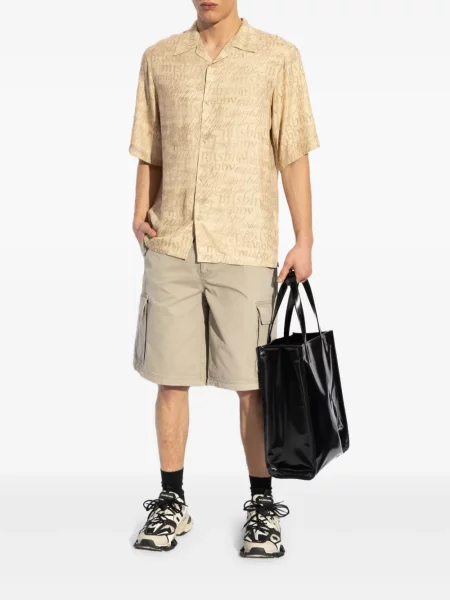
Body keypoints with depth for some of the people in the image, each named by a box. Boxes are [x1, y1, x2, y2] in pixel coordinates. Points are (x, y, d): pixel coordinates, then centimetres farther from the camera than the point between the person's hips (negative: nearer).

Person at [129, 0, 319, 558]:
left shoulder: (277, 58, 3)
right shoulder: (158, 59, 11)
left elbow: (294, 156, 1)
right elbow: (149, 154, 16)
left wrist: (304, 241, -3)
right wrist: (141, 214, 1)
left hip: (246, 250, -2)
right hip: (170, 246, 3)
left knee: (253, 382, 2)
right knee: (170, 378, 6)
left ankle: (262, 506, 19)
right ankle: (171, 501, 21)